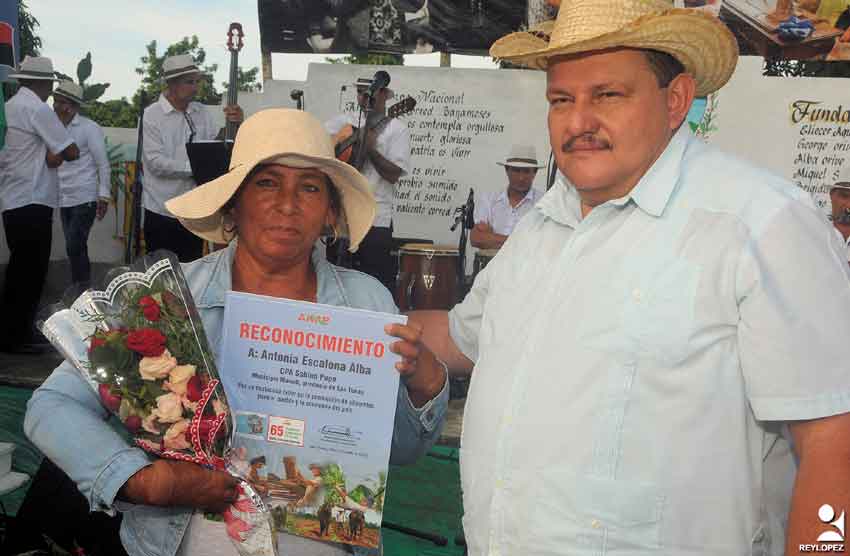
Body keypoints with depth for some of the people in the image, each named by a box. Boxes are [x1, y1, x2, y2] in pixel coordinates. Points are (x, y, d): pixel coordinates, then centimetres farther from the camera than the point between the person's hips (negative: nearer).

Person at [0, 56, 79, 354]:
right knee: (31, 271, -3)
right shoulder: (38, 109, -13)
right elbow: (72, 153, -14)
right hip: (32, 202, -9)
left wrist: (49, 155, -3)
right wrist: (59, 153, 4)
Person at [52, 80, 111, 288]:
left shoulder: (89, 128, -6)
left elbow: (103, 164, -5)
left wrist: (104, 196, -10)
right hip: (64, 199, 5)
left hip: (84, 198, -5)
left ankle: (83, 288, 1)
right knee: (76, 247, 12)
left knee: (74, 247, -11)